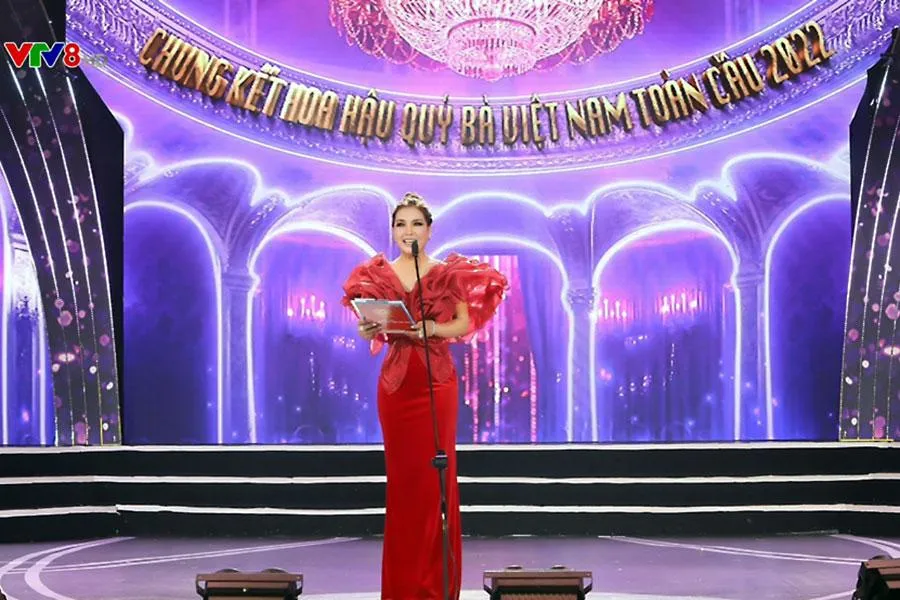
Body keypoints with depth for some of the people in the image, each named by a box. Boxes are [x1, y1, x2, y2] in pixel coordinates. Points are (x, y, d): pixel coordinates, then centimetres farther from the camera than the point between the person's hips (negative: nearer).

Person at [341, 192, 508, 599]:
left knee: (435, 473, -1)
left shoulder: (449, 272, 2)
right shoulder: (376, 274, 6)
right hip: (395, 382, 1)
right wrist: (369, 329, -17)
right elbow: (368, 327, 5)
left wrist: (433, 329, -20)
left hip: (438, 381, -1)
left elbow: (465, 323, -2)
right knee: (401, 475, 4)